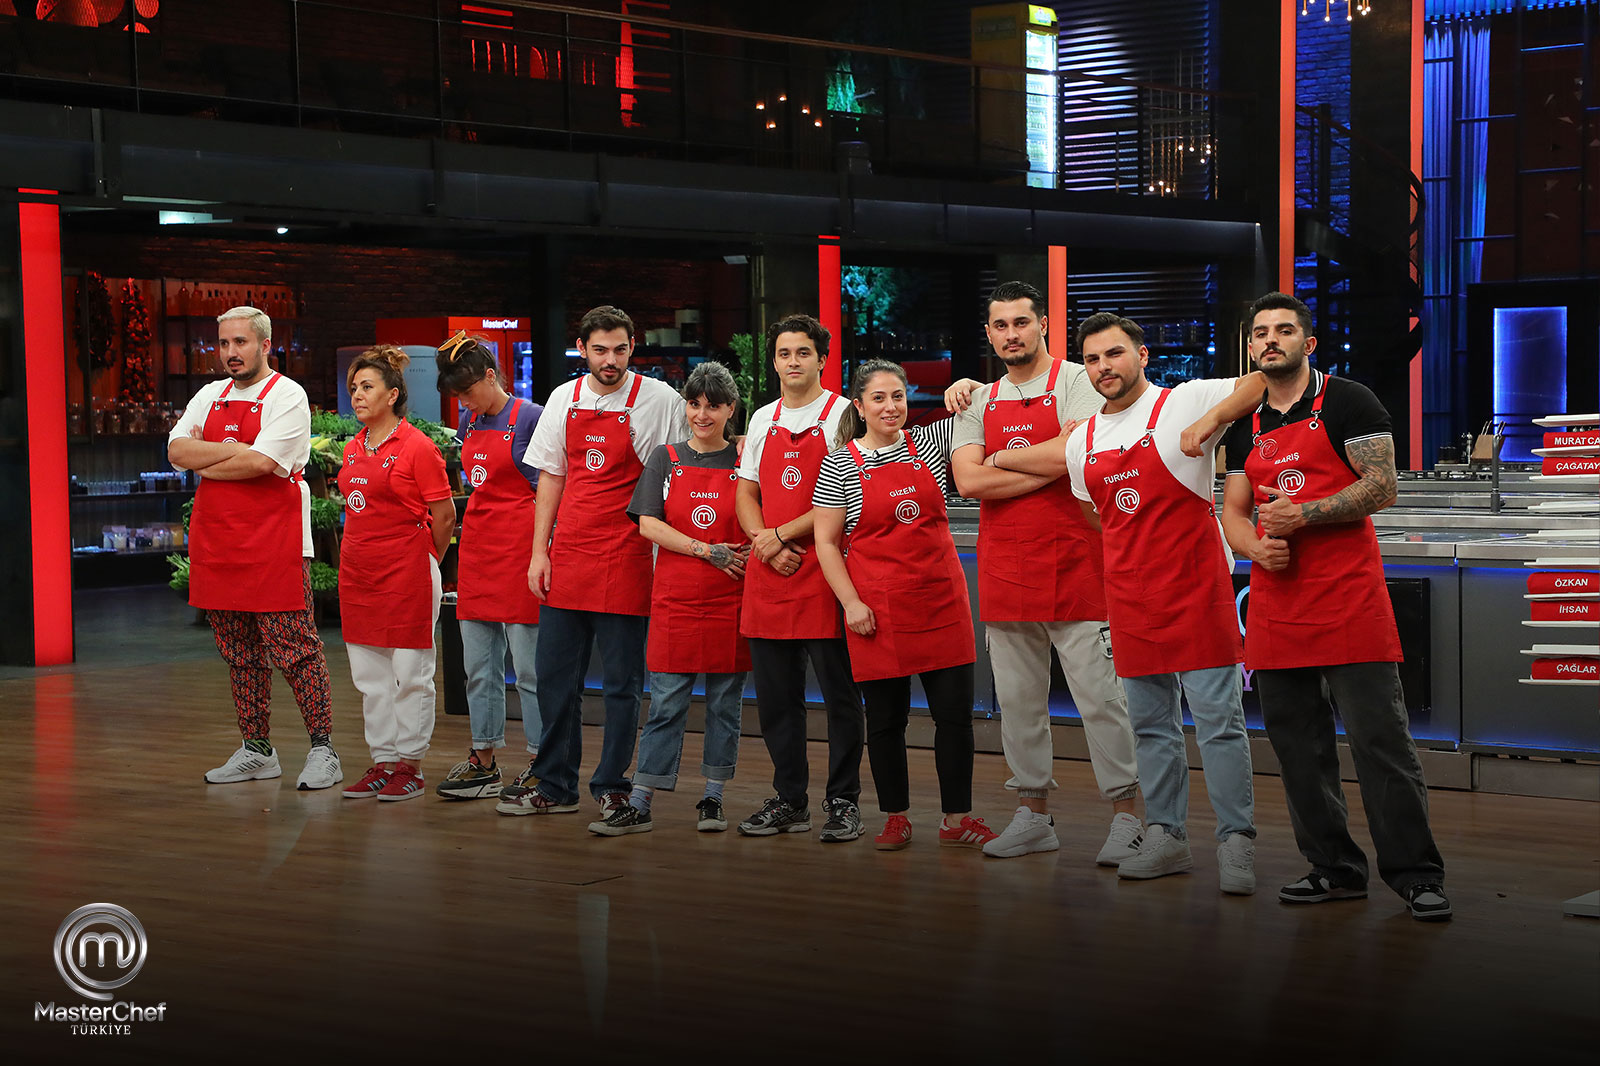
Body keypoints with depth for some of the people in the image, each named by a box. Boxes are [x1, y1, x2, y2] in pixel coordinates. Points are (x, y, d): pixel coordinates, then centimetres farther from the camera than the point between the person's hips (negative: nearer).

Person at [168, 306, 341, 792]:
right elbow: (176, 450, 4)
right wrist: (234, 450, -10)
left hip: (273, 546, -7)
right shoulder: (211, 396, 16)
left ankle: (322, 749, -2)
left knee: (295, 650, -7)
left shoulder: (287, 396, -4)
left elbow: (262, 463, -17)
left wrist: (204, 463, -4)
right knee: (240, 655, 11)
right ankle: (256, 751, 19)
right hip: (216, 542, 7)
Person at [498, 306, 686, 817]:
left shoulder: (659, 400, -4)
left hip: (625, 562, -4)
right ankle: (554, 786, 18)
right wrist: (539, 550, 8)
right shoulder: (565, 399, 8)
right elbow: (551, 476, 14)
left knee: (622, 682, 1)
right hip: (567, 558, 4)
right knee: (555, 675, 8)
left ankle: (612, 786, 12)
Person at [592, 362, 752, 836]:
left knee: (725, 702, 6)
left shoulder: (745, 462, 4)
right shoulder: (665, 459, 6)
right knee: (665, 703, -1)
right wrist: (708, 551, -11)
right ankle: (639, 805, 1)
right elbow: (649, 524, -2)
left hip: (730, 599, 0)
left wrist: (751, 553, -15)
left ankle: (712, 798, 16)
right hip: (675, 597, 0)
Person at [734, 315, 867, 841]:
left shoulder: (843, 414, -2)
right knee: (775, 695, 9)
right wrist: (764, 543, -3)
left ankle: (843, 801, 7)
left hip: (823, 570, -6)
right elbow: (747, 494, 16)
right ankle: (789, 801, 18)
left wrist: (781, 534, -12)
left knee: (839, 693, -2)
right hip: (768, 576, 6)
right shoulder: (763, 419, 16)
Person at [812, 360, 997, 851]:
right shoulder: (839, 465, -1)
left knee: (955, 711, 1)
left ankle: (957, 819, 10)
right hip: (877, 608, -2)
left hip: (942, 597, 2)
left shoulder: (931, 441, 5)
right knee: (886, 716, 5)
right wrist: (851, 602, -8)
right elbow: (826, 542, 0)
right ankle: (896, 819, 18)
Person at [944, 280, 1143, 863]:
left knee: (1100, 696, -6)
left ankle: (1126, 816, 0)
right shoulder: (978, 401, 13)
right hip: (1003, 570, 5)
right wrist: (1045, 470, -10)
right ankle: (1033, 814, 19)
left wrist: (996, 465, -6)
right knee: (1017, 701, 10)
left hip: (1073, 567, -5)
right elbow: (967, 481, -2)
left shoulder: (1076, 381, -1)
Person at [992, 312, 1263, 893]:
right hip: (1131, 600, 6)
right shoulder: (1082, 442, 14)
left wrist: (1210, 422, -23)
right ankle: (1166, 837, 19)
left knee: (1218, 720, -7)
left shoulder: (1183, 403, -5)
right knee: (1151, 724, 10)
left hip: (1196, 590, -6)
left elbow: (1263, 381, -13)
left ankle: (1236, 842, -2)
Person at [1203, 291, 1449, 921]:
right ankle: (1334, 869, 15)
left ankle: (1416, 874, -3)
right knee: (1297, 744, 7)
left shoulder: (1346, 402, 0)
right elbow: (1233, 512, 18)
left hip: (1349, 601, -6)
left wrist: (1304, 515, -16)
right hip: (1275, 604, 6)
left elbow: (1381, 487, -8)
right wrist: (1257, 547, -4)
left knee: (1379, 739, -8)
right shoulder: (1245, 427, 17)